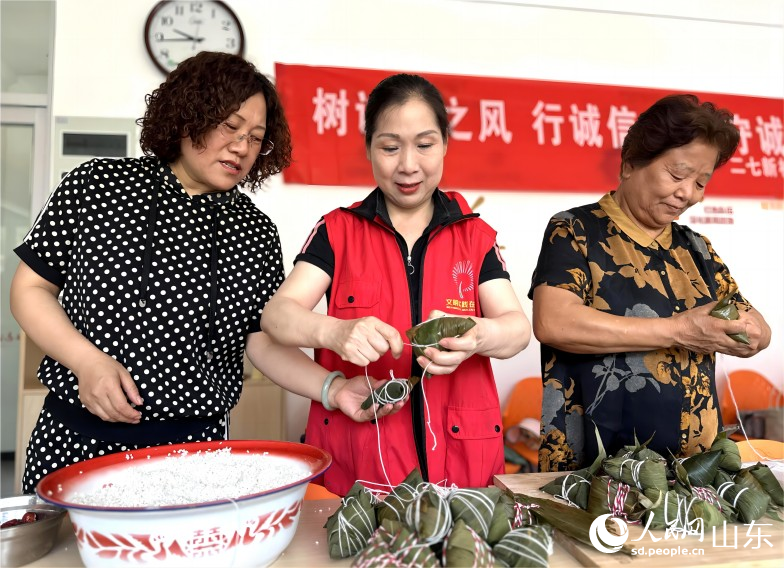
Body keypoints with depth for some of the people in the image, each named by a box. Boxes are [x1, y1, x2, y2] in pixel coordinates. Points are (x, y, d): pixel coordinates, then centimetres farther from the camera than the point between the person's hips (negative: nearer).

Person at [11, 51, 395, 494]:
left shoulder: (255, 232, 1)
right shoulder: (97, 186, -2)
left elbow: (264, 343, 0)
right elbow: (31, 287, 3)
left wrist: (334, 389, -16)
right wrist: (86, 361, -13)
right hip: (76, 440, 0)